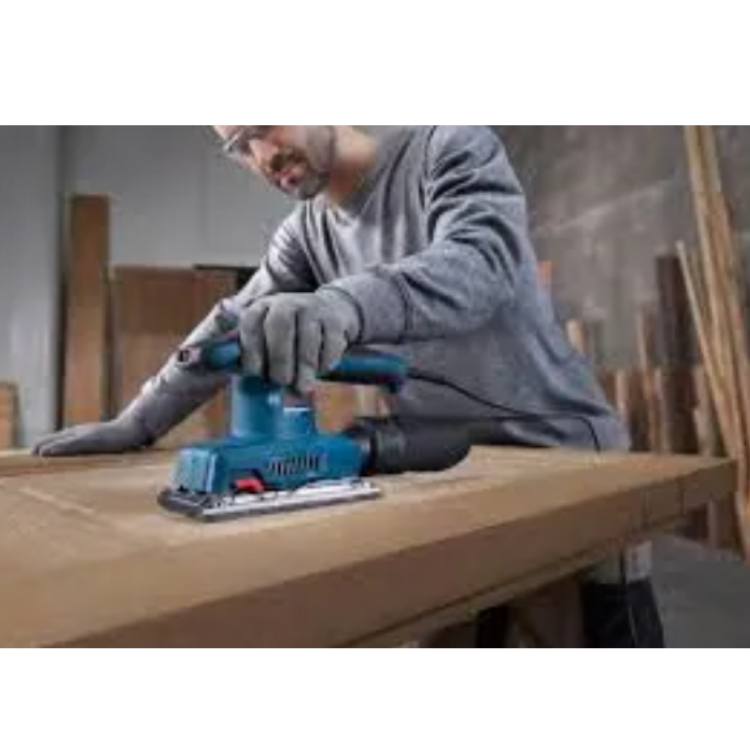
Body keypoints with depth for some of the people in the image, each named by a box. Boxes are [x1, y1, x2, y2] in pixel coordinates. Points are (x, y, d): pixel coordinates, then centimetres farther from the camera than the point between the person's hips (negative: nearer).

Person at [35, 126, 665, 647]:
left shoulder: (452, 146, -9)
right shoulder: (307, 233, 8)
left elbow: (481, 262, -28)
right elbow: (234, 326, 10)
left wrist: (343, 303, -47)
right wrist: (135, 424, 5)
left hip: (564, 451, -4)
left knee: (610, 633, 2)